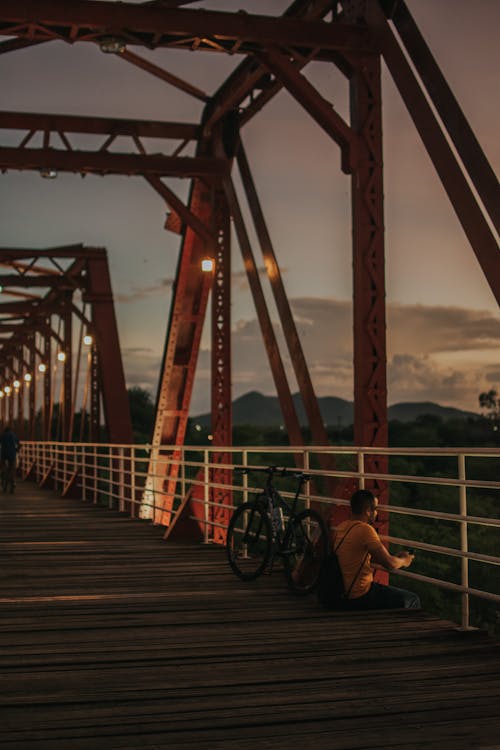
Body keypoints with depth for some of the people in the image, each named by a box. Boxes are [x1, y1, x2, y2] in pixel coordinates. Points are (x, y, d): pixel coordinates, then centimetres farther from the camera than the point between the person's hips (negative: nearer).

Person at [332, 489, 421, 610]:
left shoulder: (342, 527, 5)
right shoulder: (365, 529, -22)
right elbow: (390, 564, -22)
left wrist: (395, 557, 15)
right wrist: (403, 561, 1)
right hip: (359, 598, -9)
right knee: (412, 601, 5)